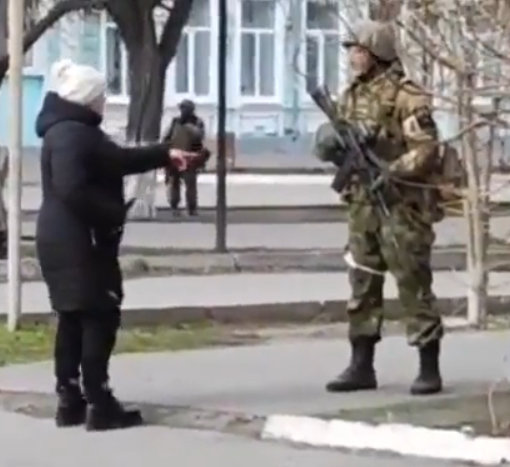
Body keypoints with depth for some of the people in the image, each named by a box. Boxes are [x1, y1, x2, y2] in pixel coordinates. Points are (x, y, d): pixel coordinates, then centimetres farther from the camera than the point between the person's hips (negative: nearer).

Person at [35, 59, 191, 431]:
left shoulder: (79, 131, 18)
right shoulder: (70, 134, -18)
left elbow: (118, 160, 27)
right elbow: (72, 188, -30)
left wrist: (164, 155, 22)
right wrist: (113, 213, -21)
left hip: (69, 241, 11)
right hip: (77, 242, -11)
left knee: (74, 319, 12)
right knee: (100, 317, -8)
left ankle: (70, 401, 15)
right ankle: (99, 404, -7)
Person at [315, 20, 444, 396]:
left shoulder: (405, 96, -11)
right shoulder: (351, 96, 12)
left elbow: (426, 150, -17)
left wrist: (389, 173, -26)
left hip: (401, 203, -8)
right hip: (362, 203, 8)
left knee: (414, 285, -4)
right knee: (362, 284, 9)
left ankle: (430, 369, 2)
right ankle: (361, 366, 16)